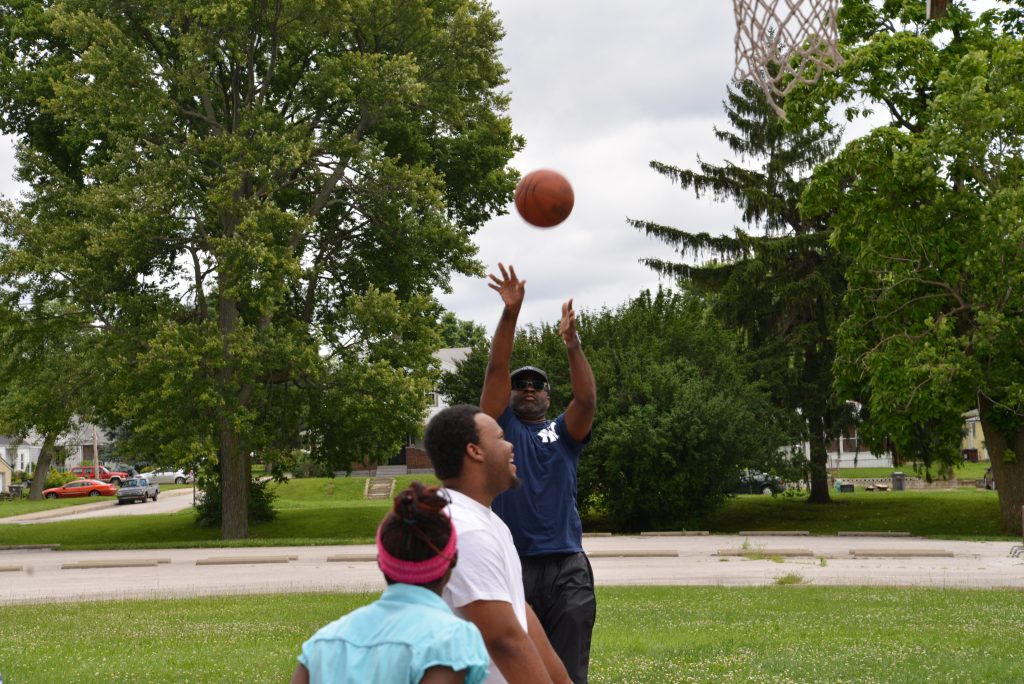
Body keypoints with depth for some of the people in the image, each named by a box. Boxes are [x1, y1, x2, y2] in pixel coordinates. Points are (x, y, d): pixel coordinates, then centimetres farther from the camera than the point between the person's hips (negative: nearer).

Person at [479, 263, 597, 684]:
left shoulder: (564, 433, 13)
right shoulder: (501, 427, 11)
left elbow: (587, 398, -6)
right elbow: (496, 370, -1)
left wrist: (572, 343, -17)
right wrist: (510, 313, -11)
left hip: (567, 569, 1)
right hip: (512, 566, -1)